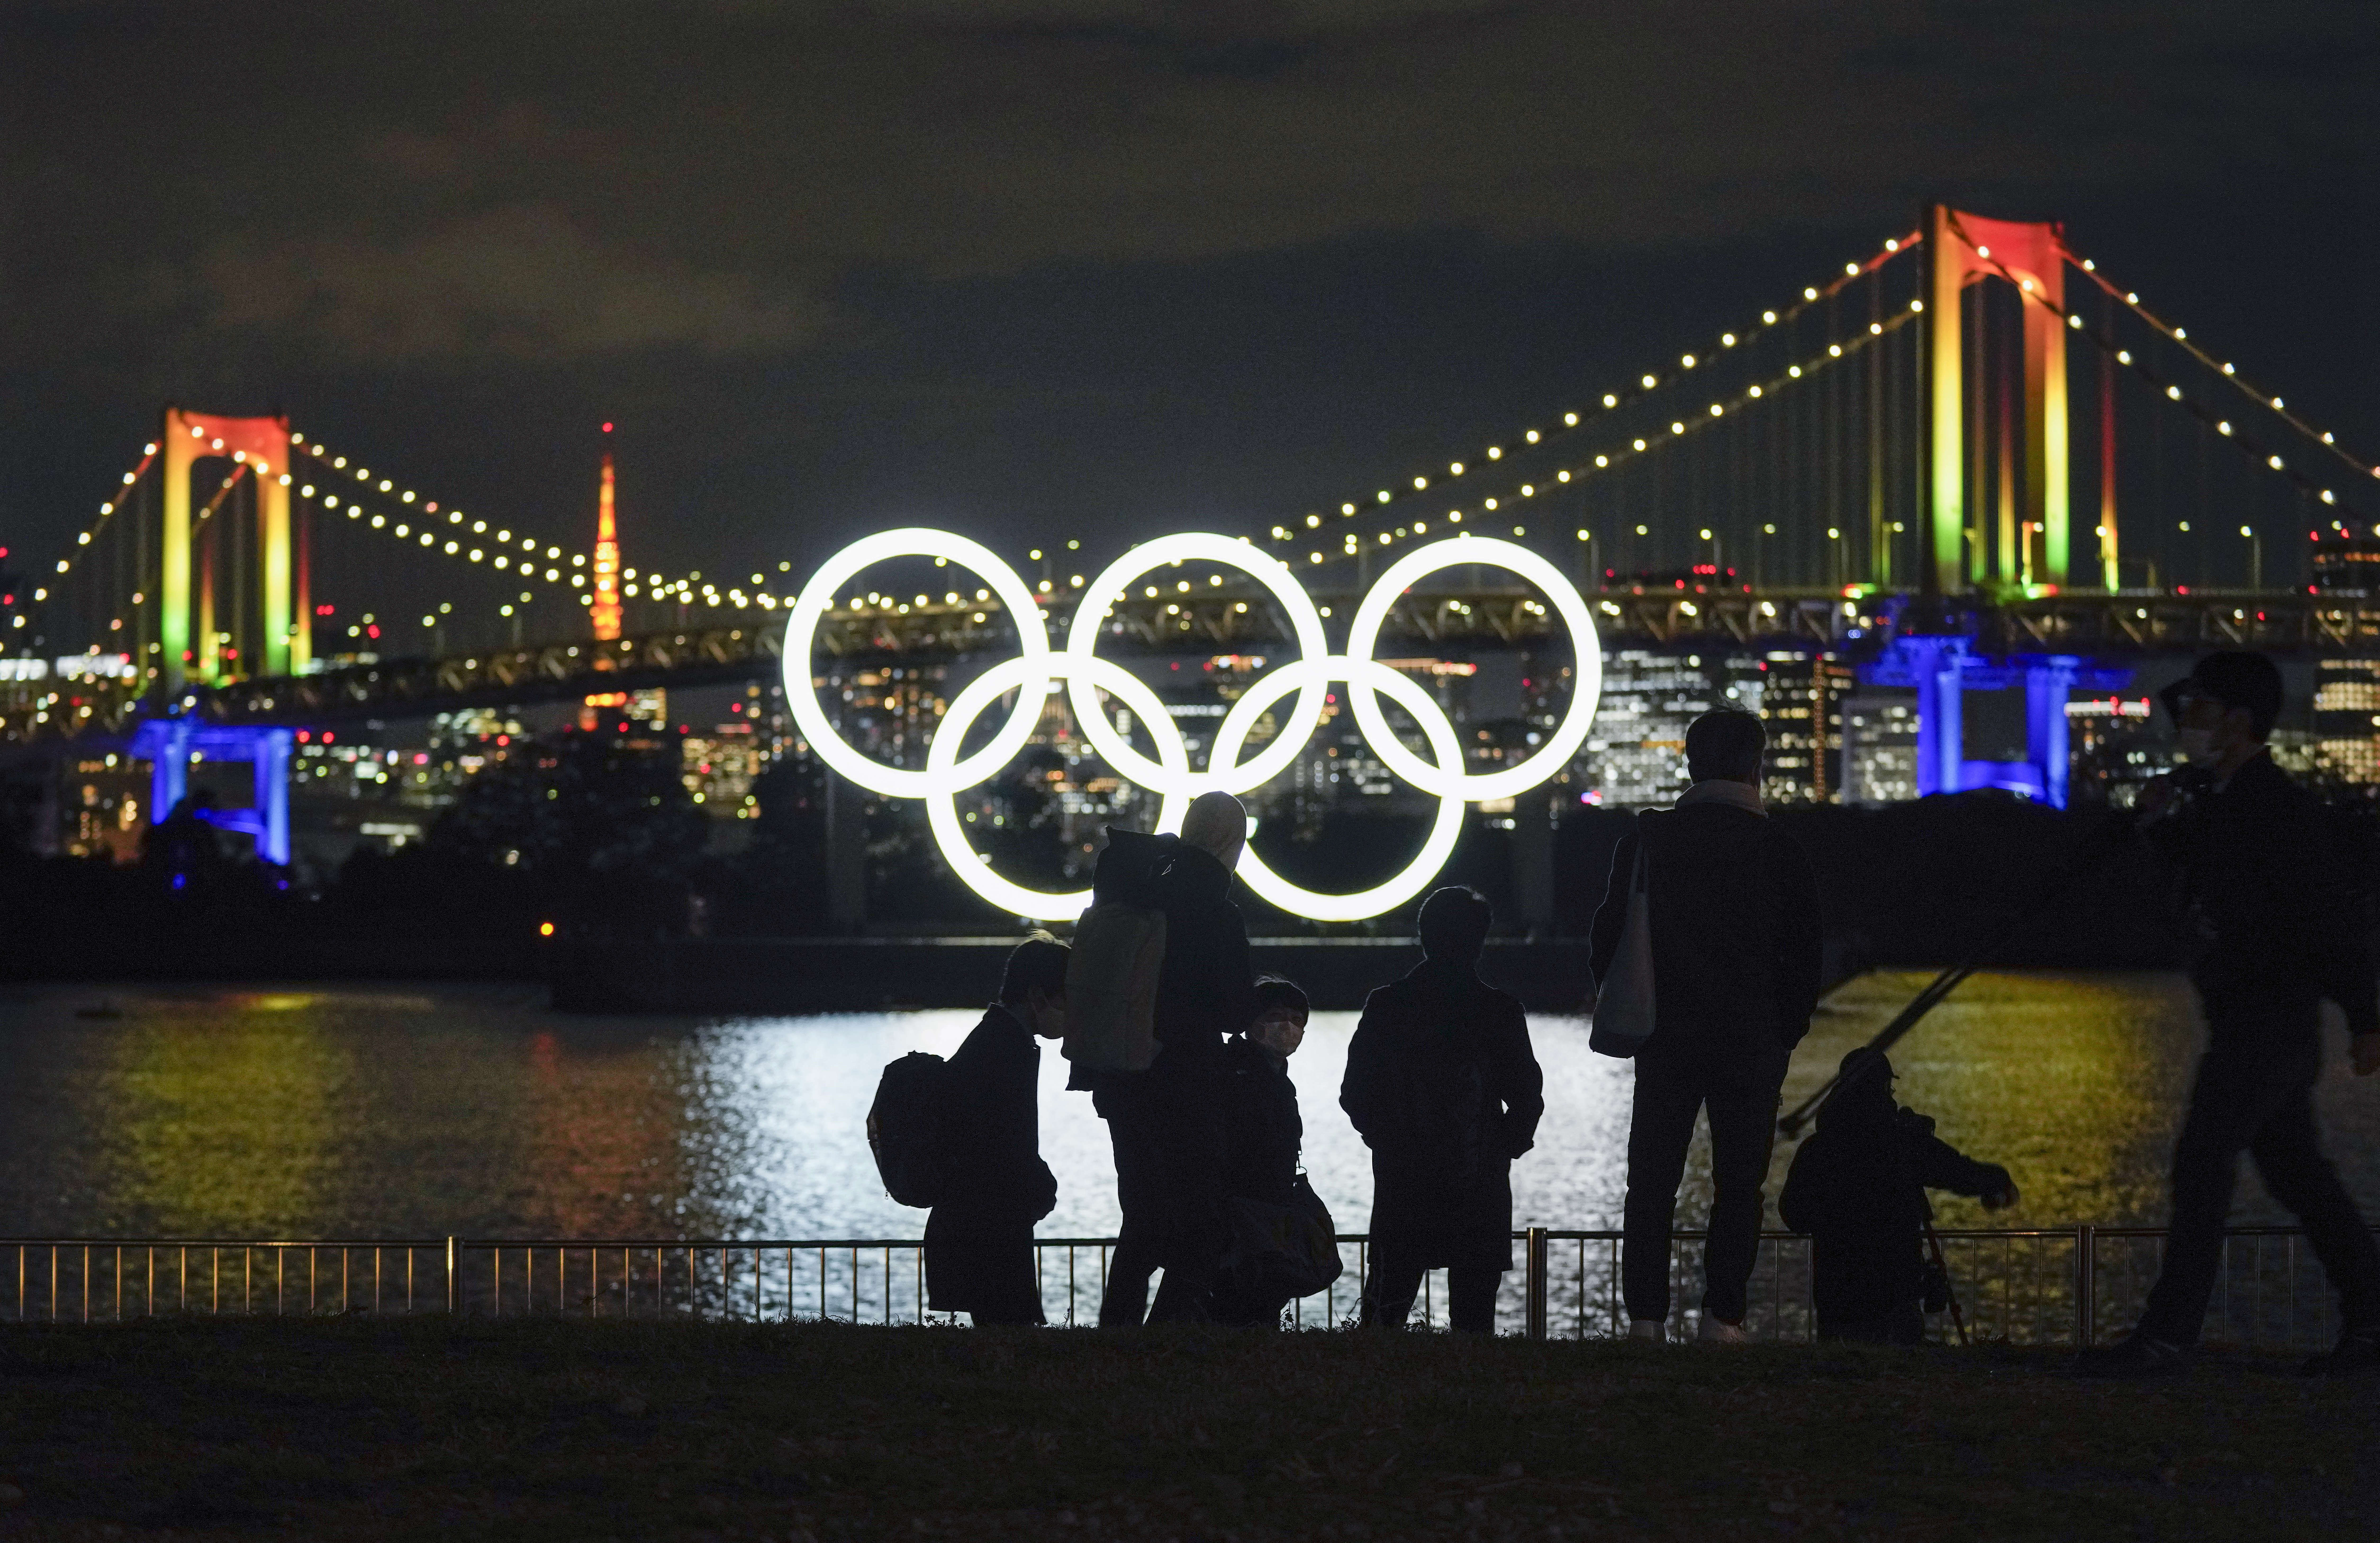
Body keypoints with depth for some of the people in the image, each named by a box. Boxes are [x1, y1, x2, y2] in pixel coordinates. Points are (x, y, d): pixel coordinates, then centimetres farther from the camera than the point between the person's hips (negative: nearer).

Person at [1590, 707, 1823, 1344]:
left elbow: (1607, 939, 4)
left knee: (1652, 1182, 7)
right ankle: (1722, 1313, -5)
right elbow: (1805, 960, 0)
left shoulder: (1649, 839, 0)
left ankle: (1645, 1315, 0)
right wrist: (1782, 1038, 12)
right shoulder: (1781, 853, -3)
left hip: (1666, 1039, 1)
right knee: (1739, 1184, 4)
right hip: (1752, 1044, -1)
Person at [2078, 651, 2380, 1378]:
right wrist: (2163, 822, 8)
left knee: (2202, 1167, -11)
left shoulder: (2280, 808, -17)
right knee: (2298, 1174, 14)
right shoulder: (2219, 800, 11)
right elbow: (2200, 874, 29)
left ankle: (2167, 1338, -12)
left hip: (2267, 1019, -10)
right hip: (2253, 1021, 10)